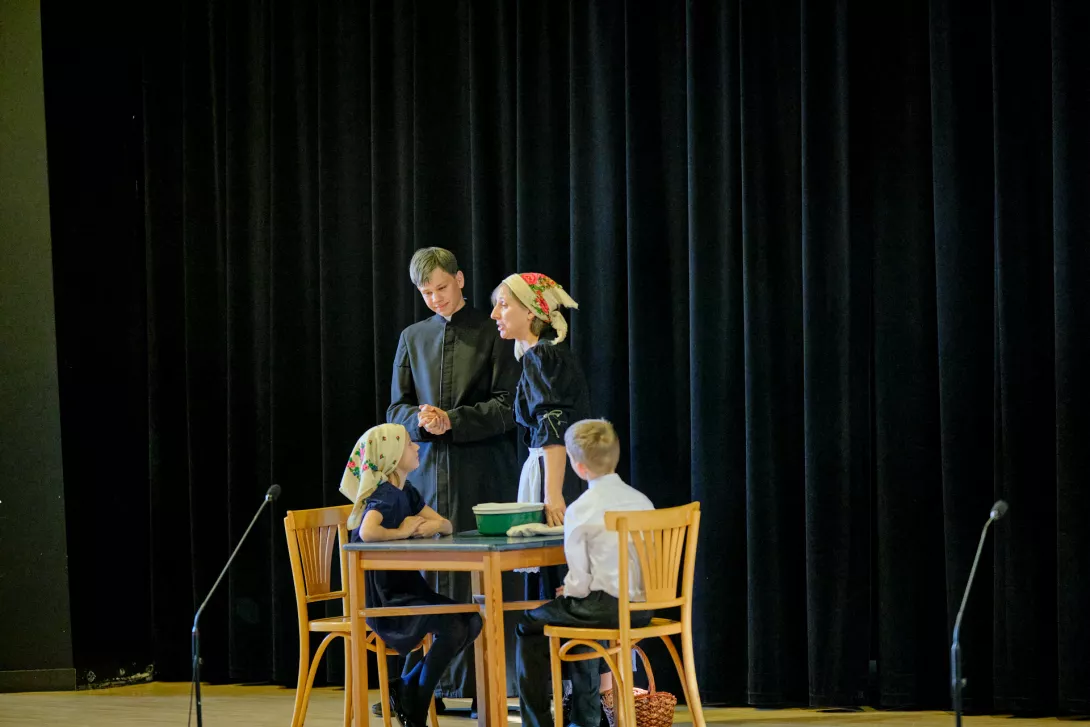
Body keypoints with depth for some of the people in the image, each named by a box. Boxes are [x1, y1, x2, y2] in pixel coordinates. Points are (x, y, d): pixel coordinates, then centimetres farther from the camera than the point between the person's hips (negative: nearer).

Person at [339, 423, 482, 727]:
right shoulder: (384, 495, -16)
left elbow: (447, 525, 14)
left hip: (406, 588, 9)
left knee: (470, 622, -5)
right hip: (381, 598, -9)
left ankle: (405, 689, 5)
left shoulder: (407, 493, 13)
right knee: (451, 627, -22)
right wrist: (402, 532, -18)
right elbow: (368, 533, -37)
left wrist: (434, 525, -10)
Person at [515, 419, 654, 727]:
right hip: (642, 607, 7)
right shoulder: (641, 500, 4)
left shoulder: (580, 510, -13)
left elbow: (580, 581, -14)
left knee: (529, 625, 15)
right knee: (577, 616, 36)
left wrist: (569, 592, 9)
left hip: (606, 607, -7)